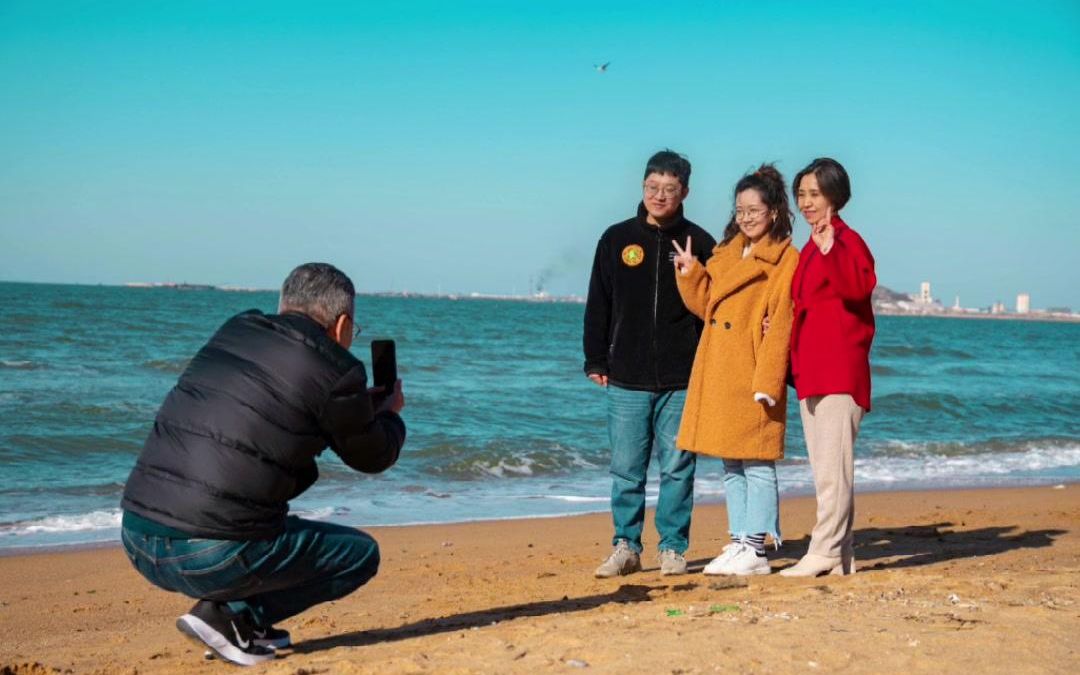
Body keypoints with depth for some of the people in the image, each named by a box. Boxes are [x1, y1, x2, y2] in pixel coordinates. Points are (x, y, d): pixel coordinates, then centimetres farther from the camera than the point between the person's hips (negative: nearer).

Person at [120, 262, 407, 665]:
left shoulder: (235, 331, 14)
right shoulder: (336, 370, -6)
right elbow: (372, 457, 12)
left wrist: (361, 405, 41)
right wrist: (390, 413, 34)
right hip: (213, 556, -7)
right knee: (361, 553, 14)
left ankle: (246, 624, 17)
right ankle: (229, 616, 1)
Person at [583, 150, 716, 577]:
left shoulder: (699, 244, 4)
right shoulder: (617, 239, 7)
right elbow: (598, 306, 10)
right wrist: (595, 361, 5)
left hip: (682, 381, -1)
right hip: (626, 379, 1)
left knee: (677, 468, 3)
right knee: (626, 469, 3)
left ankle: (673, 549, 13)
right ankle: (625, 547, 13)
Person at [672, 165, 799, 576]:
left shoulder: (785, 260, -5)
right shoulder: (725, 253, 18)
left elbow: (781, 325, -12)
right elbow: (706, 305, 20)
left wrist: (767, 380, -19)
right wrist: (689, 273, 3)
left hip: (751, 375, -7)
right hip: (717, 373, 8)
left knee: (756, 462, -4)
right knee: (730, 463, 11)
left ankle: (755, 550, 0)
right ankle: (739, 542, 18)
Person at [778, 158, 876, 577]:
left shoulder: (846, 240, -7)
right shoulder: (811, 248, 19)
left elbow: (859, 286, -27)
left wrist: (830, 250, -38)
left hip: (839, 373, -10)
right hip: (811, 372, 10)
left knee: (832, 467, -9)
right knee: (825, 468, 11)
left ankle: (824, 551, -6)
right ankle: (842, 556, 17)